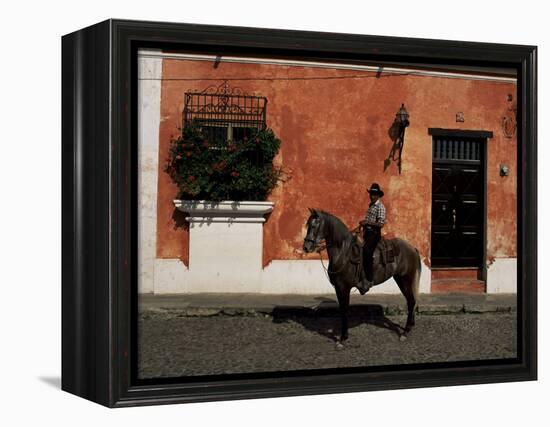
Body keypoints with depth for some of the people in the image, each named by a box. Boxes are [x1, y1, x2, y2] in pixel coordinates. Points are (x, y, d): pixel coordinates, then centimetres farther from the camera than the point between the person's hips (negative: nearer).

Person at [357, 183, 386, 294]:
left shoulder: (380, 207, -7)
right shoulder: (371, 205, 19)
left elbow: (381, 223, -17)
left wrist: (367, 222, -18)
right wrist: (363, 223, 9)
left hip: (374, 233, -9)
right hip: (367, 232, 9)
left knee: (366, 249, -30)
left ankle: (369, 280, -31)